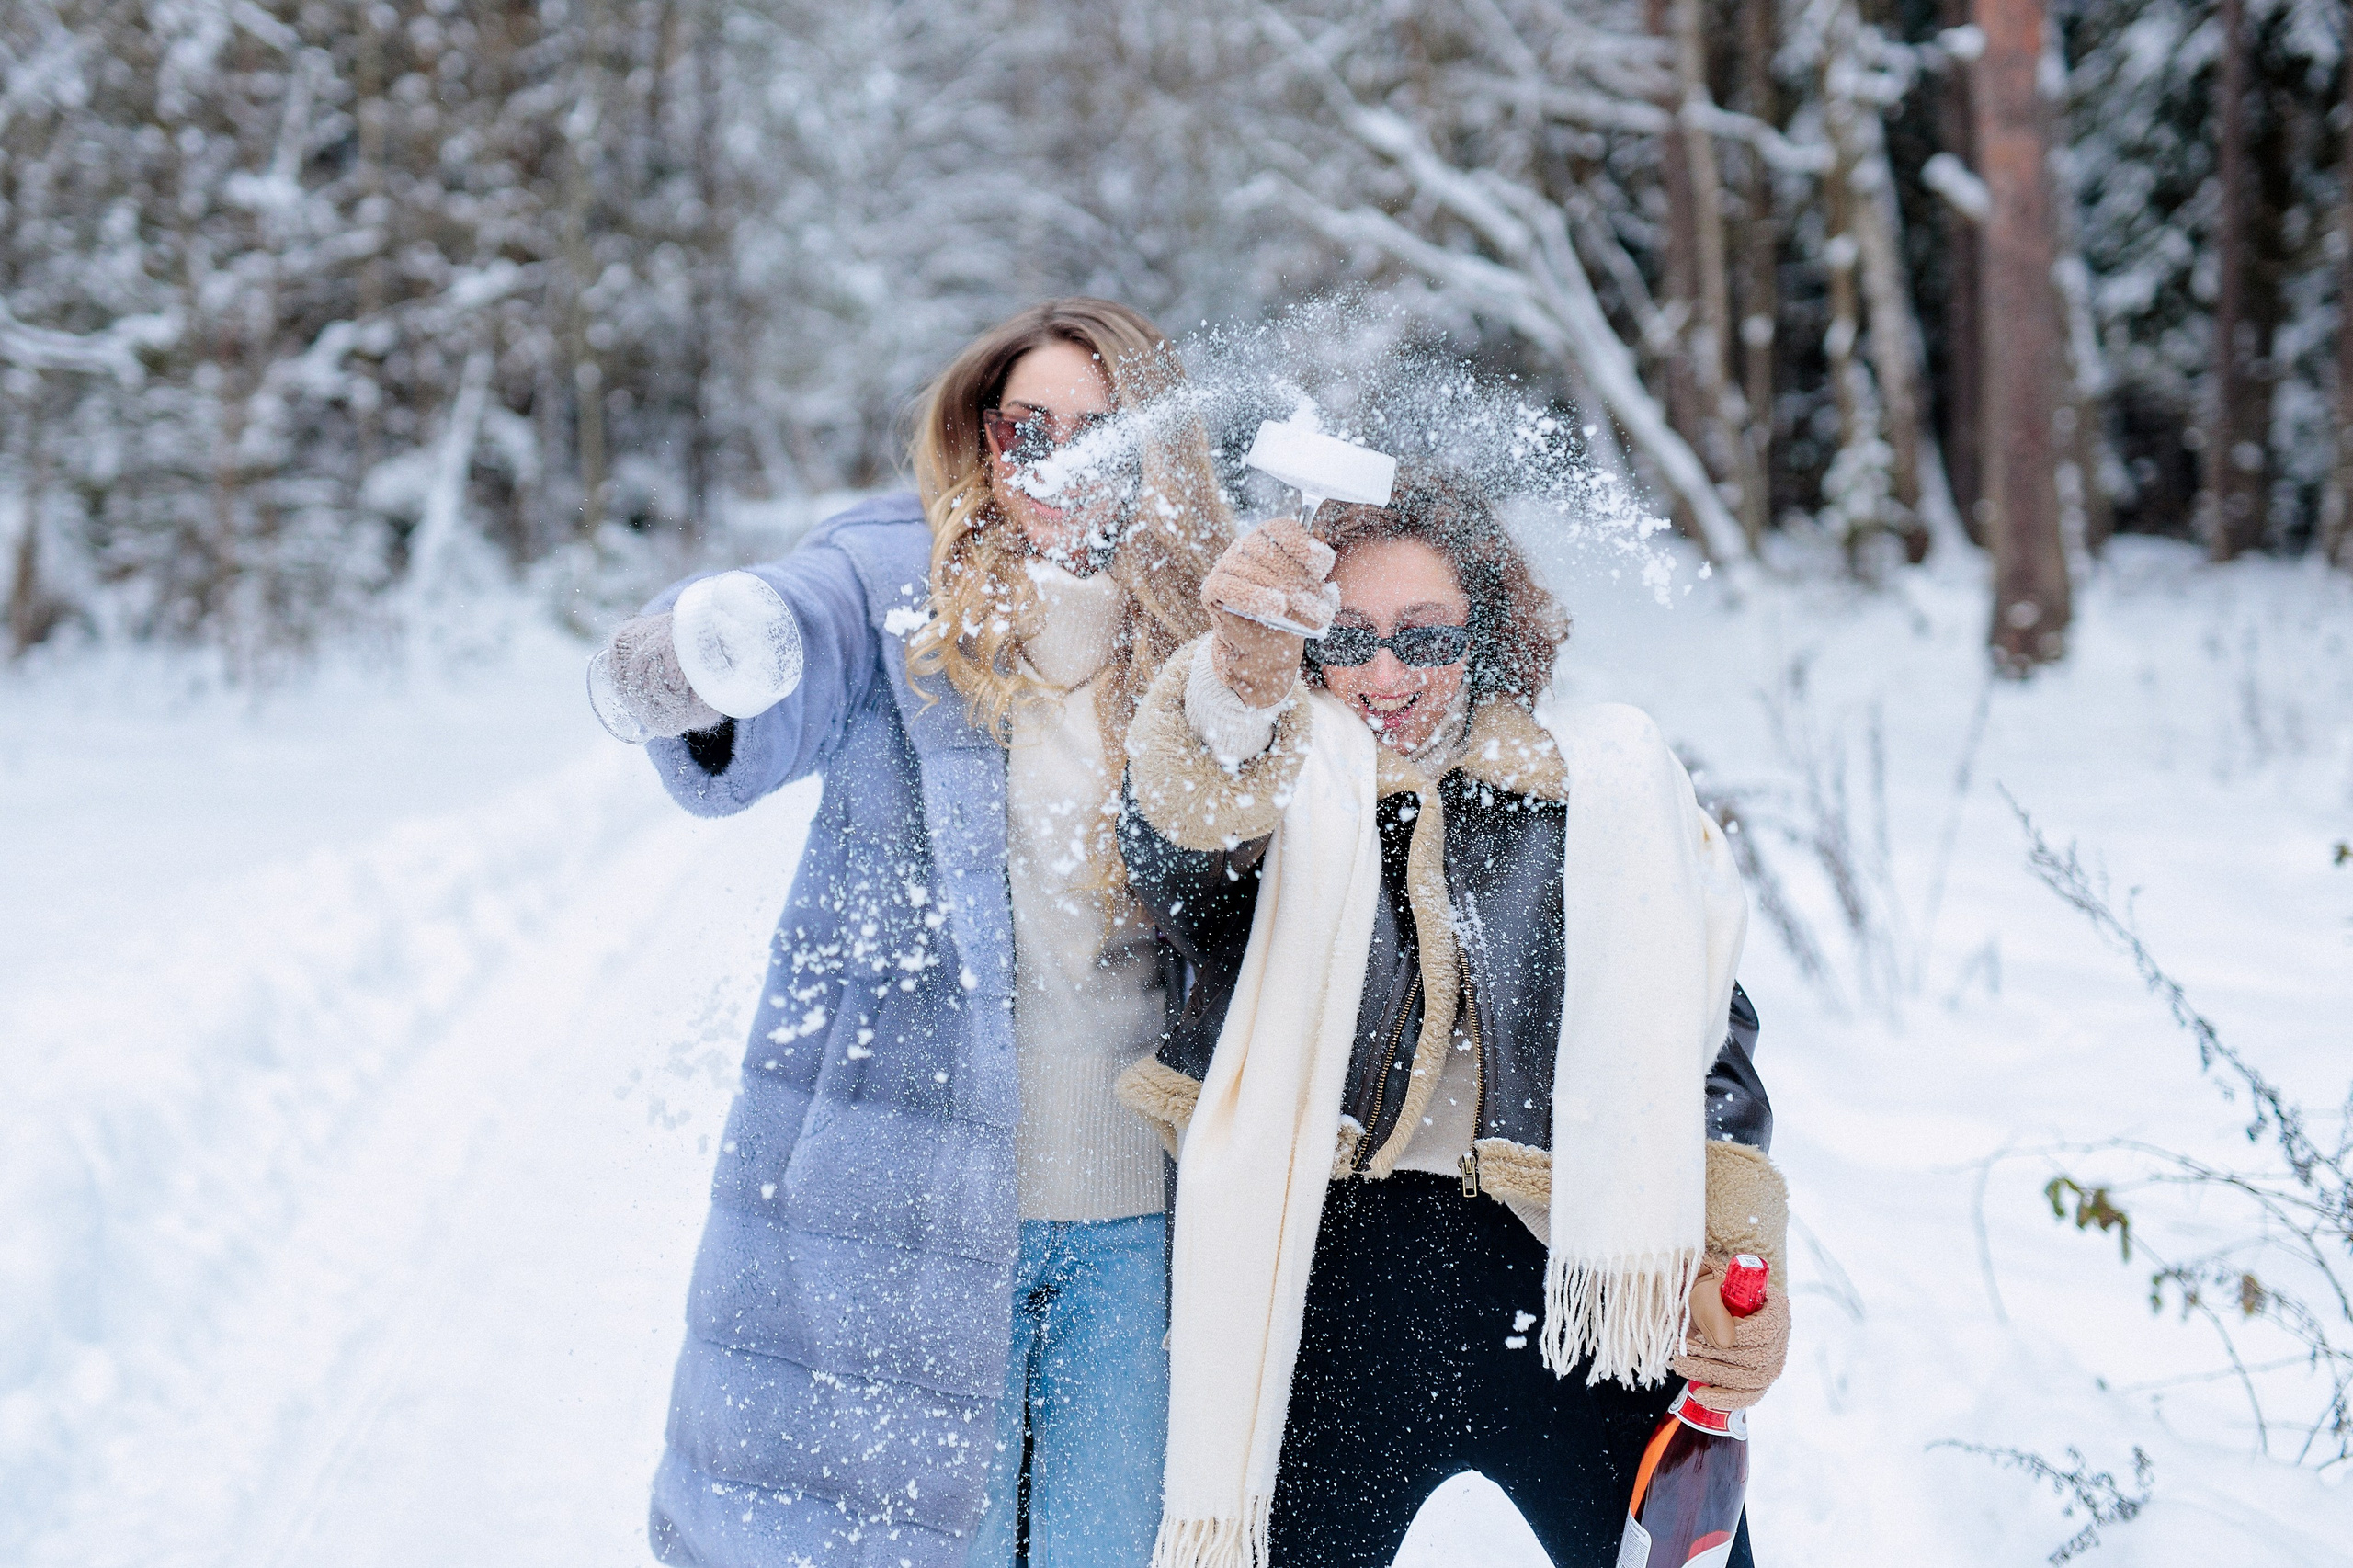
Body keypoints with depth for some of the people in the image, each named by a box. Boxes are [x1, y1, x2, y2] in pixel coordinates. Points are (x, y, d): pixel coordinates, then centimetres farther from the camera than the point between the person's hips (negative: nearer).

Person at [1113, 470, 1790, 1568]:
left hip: (1572, 1284, 1)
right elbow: (1178, 858, -19)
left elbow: (1703, 1046, 16)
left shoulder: (1607, 795, 12)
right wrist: (1235, 668, -39)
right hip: (1331, 1290, -1)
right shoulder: (1283, 790, 6)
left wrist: (1742, 1254, 1)